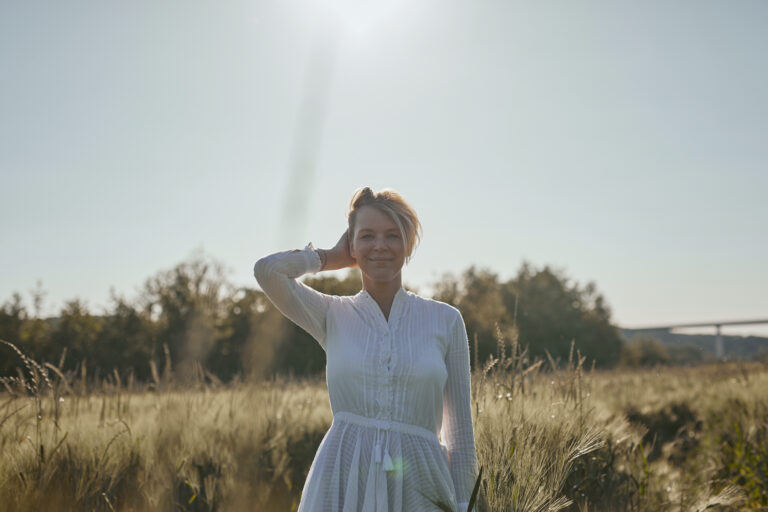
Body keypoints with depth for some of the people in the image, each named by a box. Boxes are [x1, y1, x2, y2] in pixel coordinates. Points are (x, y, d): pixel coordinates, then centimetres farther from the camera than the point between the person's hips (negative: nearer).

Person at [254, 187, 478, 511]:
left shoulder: (446, 320, 6)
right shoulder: (332, 315, 6)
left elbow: (460, 434, 8)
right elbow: (266, 269, -12)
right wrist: (330, 257, 4)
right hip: (342, 483, 0)